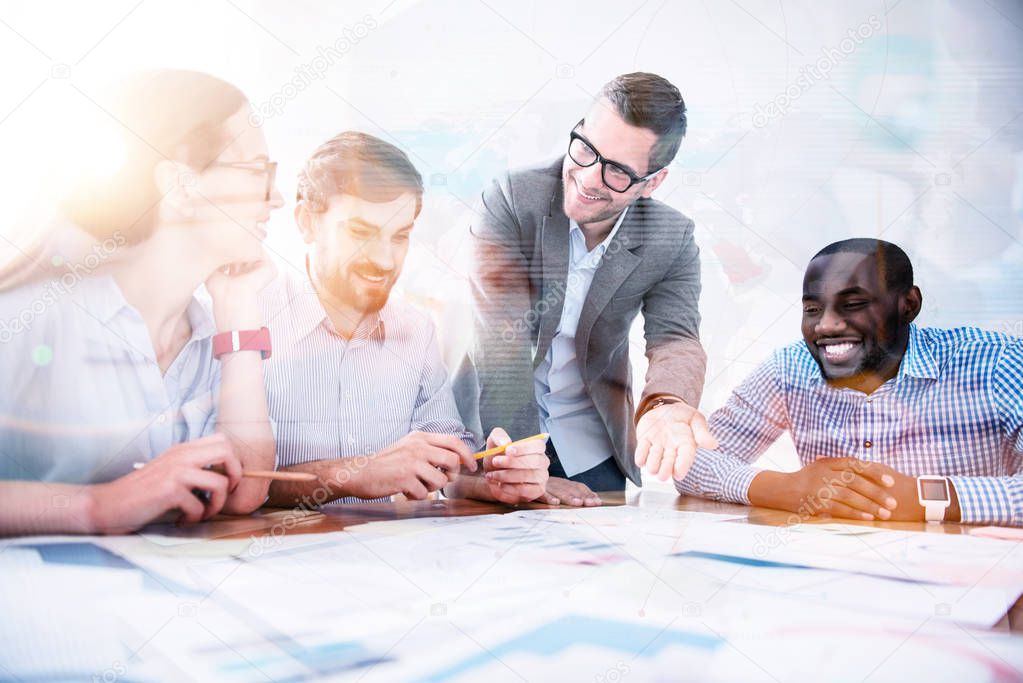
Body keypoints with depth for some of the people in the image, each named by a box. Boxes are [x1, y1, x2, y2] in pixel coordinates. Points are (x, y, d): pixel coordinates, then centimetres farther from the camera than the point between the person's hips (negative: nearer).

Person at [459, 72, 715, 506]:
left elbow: (675, 339, -18)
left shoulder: (672, 241, -8)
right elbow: (501, 343, -23)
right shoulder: (512, 199, -18)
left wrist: (664, 406, -43)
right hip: (497, 431, -2)